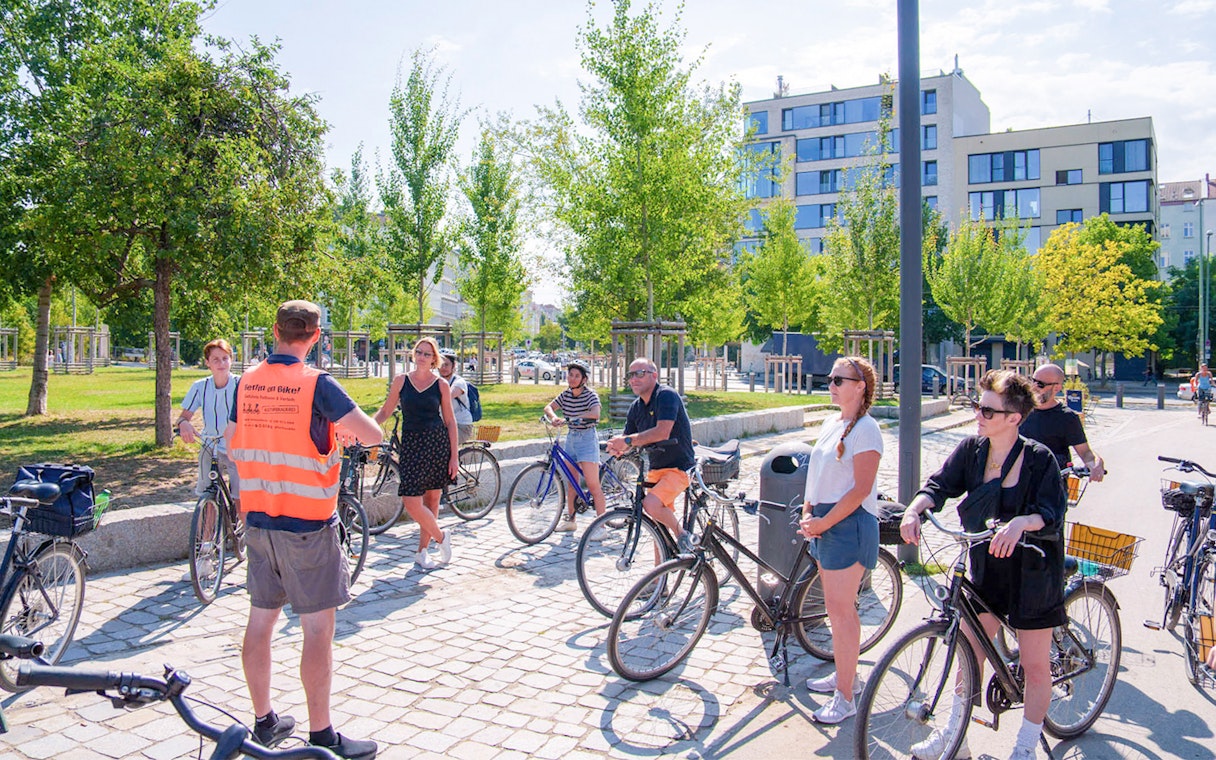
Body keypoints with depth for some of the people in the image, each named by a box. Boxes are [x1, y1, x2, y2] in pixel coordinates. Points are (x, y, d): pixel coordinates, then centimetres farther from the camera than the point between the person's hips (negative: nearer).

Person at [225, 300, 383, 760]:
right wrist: (343, 428, 2)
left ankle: (264, 721, 28)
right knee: (318, 628, 2)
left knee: (260, 622, 14)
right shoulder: (316, 383, -15)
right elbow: (374, 435, -18)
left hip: (258, 521, 6)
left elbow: (232, 447, 14)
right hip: (308, 524, -6)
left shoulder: (246, 383, 3)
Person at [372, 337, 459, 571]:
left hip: (437, 442, 0)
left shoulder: (441, 385, 1)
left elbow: (450, 421, 4)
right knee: (411, 501, -9)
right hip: (411, 444, 1)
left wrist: (454, 456, 0)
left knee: (431, 499, 4)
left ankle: (422, 552, 19)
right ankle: (441, 538, 14)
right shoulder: (401, 381, 4)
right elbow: (386, 410, 11)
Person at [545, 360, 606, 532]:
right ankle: (570, 519, 26)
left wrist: (571, 418, -36)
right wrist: (553, 417, -22)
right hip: (571, 438, 7)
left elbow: (595, 413, -29)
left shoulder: (590, 394, -13)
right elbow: (549, 407, 2)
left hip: (587, 439, -7)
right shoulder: (565, 395, 6)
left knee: (593, 485, -9)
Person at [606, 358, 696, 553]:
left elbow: (663, 432, -29)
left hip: (679, 467, -8)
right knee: (659, 526, 11)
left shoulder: (666, 395, -16)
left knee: (651, 504, -28)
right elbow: (628, 439, 10)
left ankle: (682, 535, -4)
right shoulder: (636, 407, 8)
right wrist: (617, 447, -14)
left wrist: (628, 440, -30)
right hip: (656, 469, 8)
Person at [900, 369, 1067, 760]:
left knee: (1035, 665, 6)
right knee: (970, 652, 11)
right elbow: (940, 483, -11)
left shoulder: (1040, 458, -17)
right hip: (986, 567, 4)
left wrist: (1021, 523, -41)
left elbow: (1053, 514, -21)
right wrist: (915, 509, -31)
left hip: (1032, 571, -4)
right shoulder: (972, 449, -4)